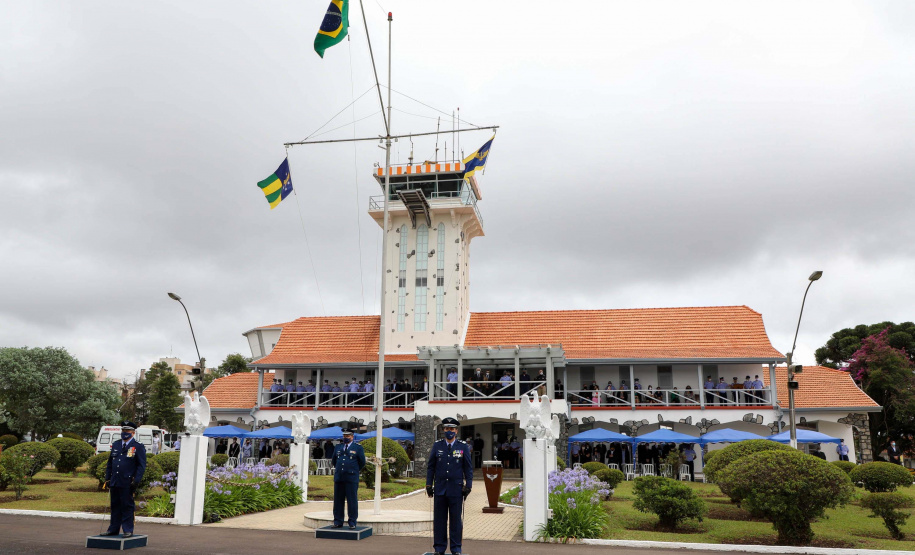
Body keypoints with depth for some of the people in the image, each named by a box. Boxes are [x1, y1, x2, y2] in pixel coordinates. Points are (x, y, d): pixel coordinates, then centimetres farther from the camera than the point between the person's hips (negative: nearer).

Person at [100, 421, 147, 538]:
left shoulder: (138, 447, -2)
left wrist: (136, 481, -12)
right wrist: (107, 479, 12)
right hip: (114, 483, 5)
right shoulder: (115, 445, 15)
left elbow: (142, 466, -5)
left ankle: (128, 530, 6)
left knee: (127, 507, -1)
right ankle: (113, 529, 20)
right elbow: (110, 463, 20)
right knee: (115, 506, 11)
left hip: (127, 484, -5)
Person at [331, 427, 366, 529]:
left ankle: (352, 523, 3)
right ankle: (338, 522, 13)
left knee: (352, 500, -3)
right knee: (338, 500, 6)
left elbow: (362, 462, 7)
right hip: (338, 478, 4)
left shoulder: (358, 447, 2)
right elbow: (333, 461, 24)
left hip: (351, 478, -4)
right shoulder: (338, 447, 14)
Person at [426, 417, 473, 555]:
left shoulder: (463, 447, 2)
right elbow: (430, 466, 9)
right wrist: (429, 485, 4)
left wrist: (468, 485, -2)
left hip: (456, 489, -1)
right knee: (439, 519, 5)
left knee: (456, 520, 3)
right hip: (440, 489, 1)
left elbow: (468, 468, 4)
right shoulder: (437, 445, 6)